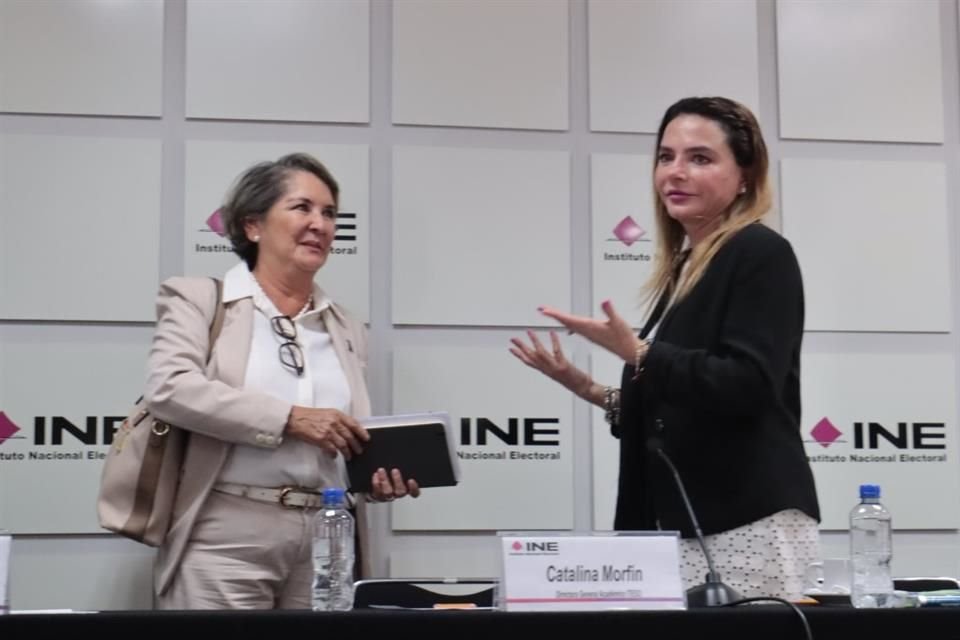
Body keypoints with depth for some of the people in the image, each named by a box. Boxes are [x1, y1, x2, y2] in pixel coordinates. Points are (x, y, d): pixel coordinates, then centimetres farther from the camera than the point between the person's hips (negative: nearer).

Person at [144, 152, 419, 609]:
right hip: (227, 539, -4)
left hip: (327, 543, 4)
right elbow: (168, 387, -12)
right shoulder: (200, 298, 5)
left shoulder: (347, 330, 18)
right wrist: (291, 417, -17)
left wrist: (378, 476, -2)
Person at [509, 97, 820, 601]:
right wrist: (590, 389, 15)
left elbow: (747, 387, -18)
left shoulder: (761, 254, -5)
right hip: (683, 525, 8)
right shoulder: (685, 269, 19)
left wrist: (635, 352, -19)